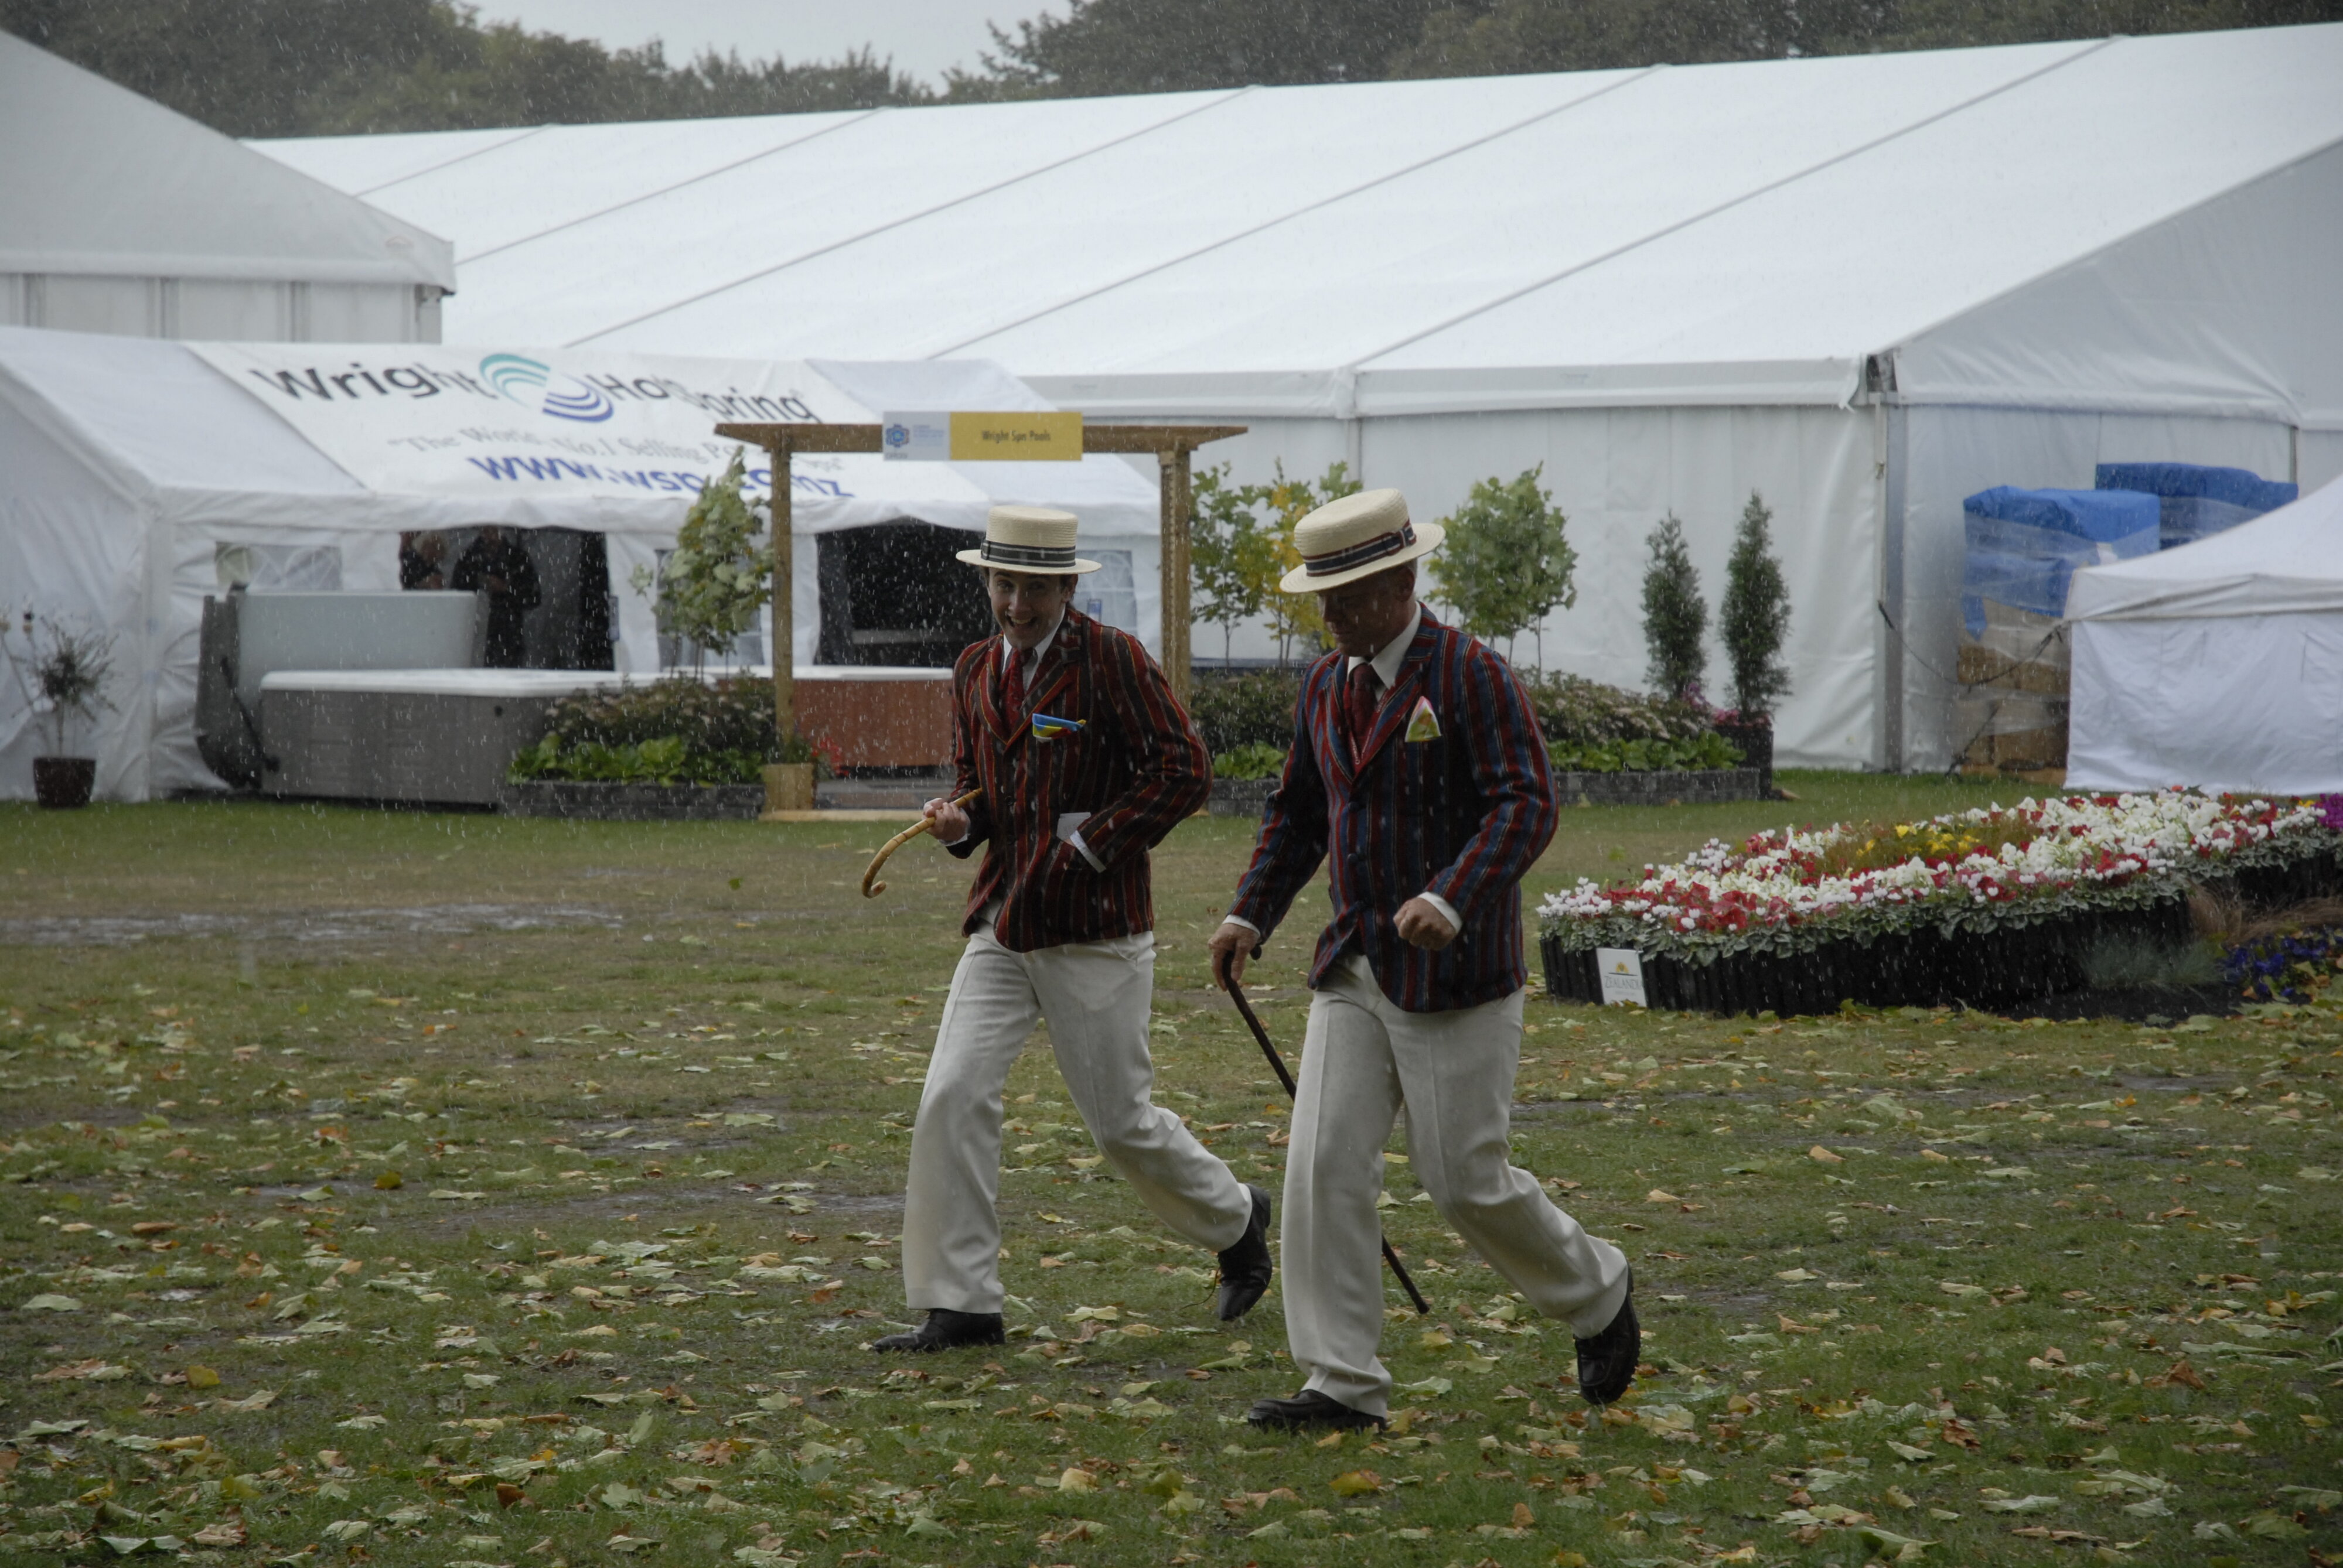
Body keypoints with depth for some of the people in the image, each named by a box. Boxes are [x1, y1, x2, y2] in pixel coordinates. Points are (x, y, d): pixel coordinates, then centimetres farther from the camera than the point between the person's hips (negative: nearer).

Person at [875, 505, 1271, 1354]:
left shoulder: (1113, 659, -10)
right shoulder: (976, 672, 10)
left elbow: (1185, 770, -13)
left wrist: (1093, 844, -16)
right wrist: (960, 822, -2)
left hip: (1094, 933, -5)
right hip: (1000, 926, 5)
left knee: (1121, 1119, 4)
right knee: (953, 1097, -8)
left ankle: (1234, 1219, 33)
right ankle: (959, 1305, -3)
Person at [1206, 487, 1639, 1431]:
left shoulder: (1470, 676, -13)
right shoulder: (1327, 685, 10)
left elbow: (1527, 806, -21)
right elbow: (1298, 812, 21)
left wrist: (1449, 898, -35)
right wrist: (1251, 915, 8)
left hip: (1454, 971, -7)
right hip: (1355, 971, 7)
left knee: (1464, 1178, -2)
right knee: (1324, 1165, -4)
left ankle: (1596, 1298, 25)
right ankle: (1343, 1385, -1)